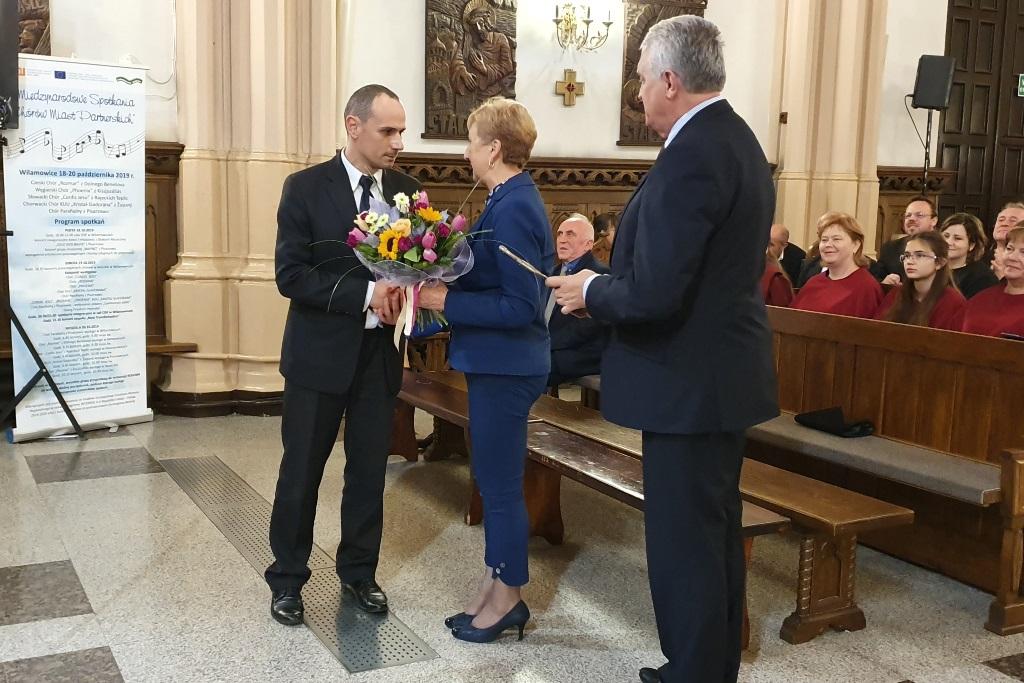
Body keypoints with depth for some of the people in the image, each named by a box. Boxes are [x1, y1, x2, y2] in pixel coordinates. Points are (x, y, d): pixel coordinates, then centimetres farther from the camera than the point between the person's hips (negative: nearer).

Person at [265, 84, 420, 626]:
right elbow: (290, 274, -14)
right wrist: (365, 294, -23)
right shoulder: (305, 188, -8)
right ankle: (287, 579, 24)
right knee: (301, 472, 8)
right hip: (320, 353, -3)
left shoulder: (407, 190, 4)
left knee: (369, 471, 12)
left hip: (380, 354, 4)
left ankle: (359, 571, 30)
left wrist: (403, 293, -14)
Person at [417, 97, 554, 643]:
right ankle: (495, 587, 30)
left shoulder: (512, 209, -20)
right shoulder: (514, 199, 10)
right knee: (495, 479, 17)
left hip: (505, 367, -10)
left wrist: (446, 301, -21)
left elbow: (519, 306, -24)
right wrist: (445, 291, 4)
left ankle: (507, 597, 20)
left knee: (499, 484, 4)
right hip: (498, 363, 10)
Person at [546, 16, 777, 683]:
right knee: (717, 535, 20)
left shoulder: (690, 156, -21)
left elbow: (651, 296, -26)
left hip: (690, 384, -11)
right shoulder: (739, 141, 11)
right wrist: (609, 284, 12)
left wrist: (591, 290, -7)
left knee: (683, 546, 2)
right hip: (727, 376, 11)